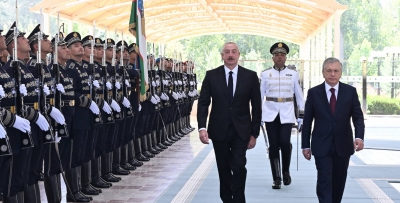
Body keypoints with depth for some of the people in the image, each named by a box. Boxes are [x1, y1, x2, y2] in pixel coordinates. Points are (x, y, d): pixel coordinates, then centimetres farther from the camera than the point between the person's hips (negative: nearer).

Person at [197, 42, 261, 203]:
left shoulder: (250, 76, -1)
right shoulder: (211, 75, 0)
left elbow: (256, 107, 2)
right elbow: (203, 103, -1)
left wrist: (254, 133, -1)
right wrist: (202, 127, -14)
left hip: (241, 131, -1)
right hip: (219, 130, 1)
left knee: (239, 166, -13)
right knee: (223, 169, 9)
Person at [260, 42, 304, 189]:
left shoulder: (293, 74, 4)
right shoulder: (265, 74, 4)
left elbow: (299, 95, 8)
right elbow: (259, 95, 7)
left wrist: (301, 115, 4)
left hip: (287, 115, -1)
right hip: (270, 115, 1)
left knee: (285, 142, -15)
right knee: (273, 146, 0)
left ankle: (286, 171, 11)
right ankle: (276, 179, 8)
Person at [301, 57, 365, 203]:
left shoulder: (350, 91, 1)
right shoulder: (313, 93, -1)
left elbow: (358, 117, 0)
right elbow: (307, 121, 2)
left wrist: (359, 136, -18)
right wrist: (305, 145, 0)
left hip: (343, 145, 2)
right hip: (322, 146, -2)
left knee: (339, 181, 12)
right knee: (324, 180, -10)